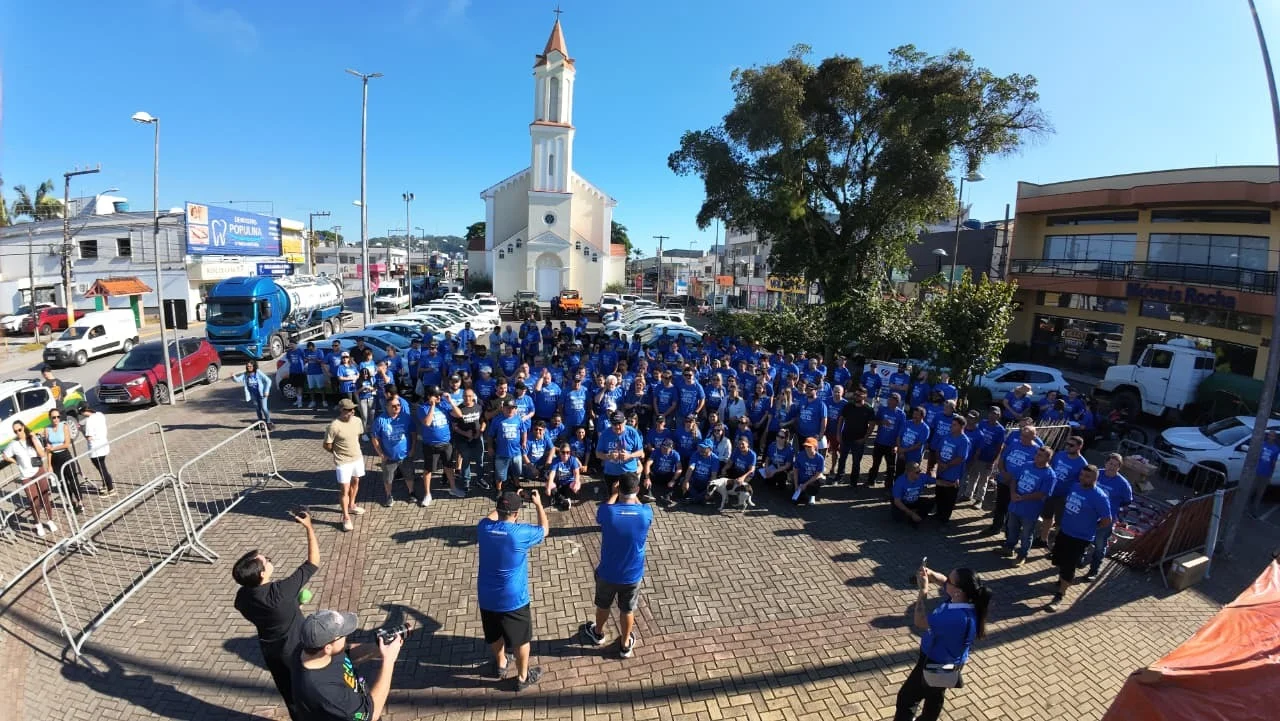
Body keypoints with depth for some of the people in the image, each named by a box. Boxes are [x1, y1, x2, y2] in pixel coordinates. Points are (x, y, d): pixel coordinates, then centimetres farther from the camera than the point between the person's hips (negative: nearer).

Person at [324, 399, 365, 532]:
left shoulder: (357, 421, -5)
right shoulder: (334, 426, -23)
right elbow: (327, 446, -13)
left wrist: (353, 450, 11)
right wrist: (340, 453, -1)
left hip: (358, 458, 6)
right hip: (343, 462, -6)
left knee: (355, 482, 22)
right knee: (345, 489, -1)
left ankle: (351, 505, 44)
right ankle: (346, 518, 10)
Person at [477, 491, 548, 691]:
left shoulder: (484, 527, -12)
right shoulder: (521, 533, -25)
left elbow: (491, 517, 15)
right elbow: (544, 529, -3)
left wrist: (506, 503, 21)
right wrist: (538, 504, 8)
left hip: (487, 597, 5)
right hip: (513, 599, -5)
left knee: (495, 635, 29)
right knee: (521, 638, 18)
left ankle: (500, 666, 51)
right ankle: (523, 677, 35)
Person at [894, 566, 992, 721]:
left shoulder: (959, 618, -42)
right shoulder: (963, 600, -16)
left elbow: (920, 621, -36)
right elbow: (944, 582, 4)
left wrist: (923, 590, -30)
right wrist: (931, 574, -17)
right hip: (942, 661, 8)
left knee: (906, 697, 11)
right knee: (934, 698, 32)